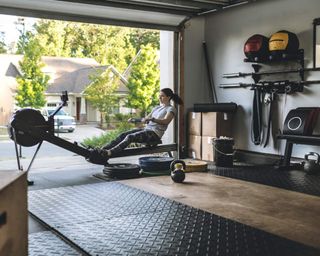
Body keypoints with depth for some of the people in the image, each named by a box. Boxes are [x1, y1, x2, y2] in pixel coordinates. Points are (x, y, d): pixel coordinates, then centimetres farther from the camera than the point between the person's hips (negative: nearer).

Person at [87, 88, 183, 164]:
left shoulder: (171, 109, 0)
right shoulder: (157, 107, 25)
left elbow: (165, 121, -19)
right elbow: (146, 119, 25)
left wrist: (152, 119, -35)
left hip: (155, 133, -7)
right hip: (146, 128, 7)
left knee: (130, 137, -30)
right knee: (123, 135, -16)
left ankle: (108, 153, -46)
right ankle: (101, 150, -29)